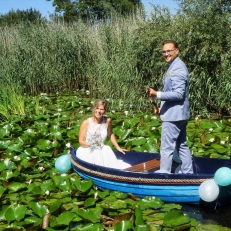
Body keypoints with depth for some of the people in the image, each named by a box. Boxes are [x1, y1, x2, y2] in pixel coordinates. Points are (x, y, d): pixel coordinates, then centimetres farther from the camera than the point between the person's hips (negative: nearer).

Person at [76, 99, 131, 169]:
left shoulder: (107, 121, 0)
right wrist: (89, 144, -22)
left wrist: (118, 148, 21)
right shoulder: (86, 123, -9)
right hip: (86, 151, -3)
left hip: (101, 150, 3)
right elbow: (81, 141, -5)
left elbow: (110, 135, 18)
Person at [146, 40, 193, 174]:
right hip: (177, 114, 11)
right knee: (181, 145, 15)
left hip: (174, 115, -11)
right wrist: (163, 107, 18)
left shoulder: (177, 68, -17)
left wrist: (157, 95, -29)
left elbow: (178, 94, -23)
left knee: (167, 147, -4)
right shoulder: (174, 66, 15)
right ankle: (188, 174, 23)